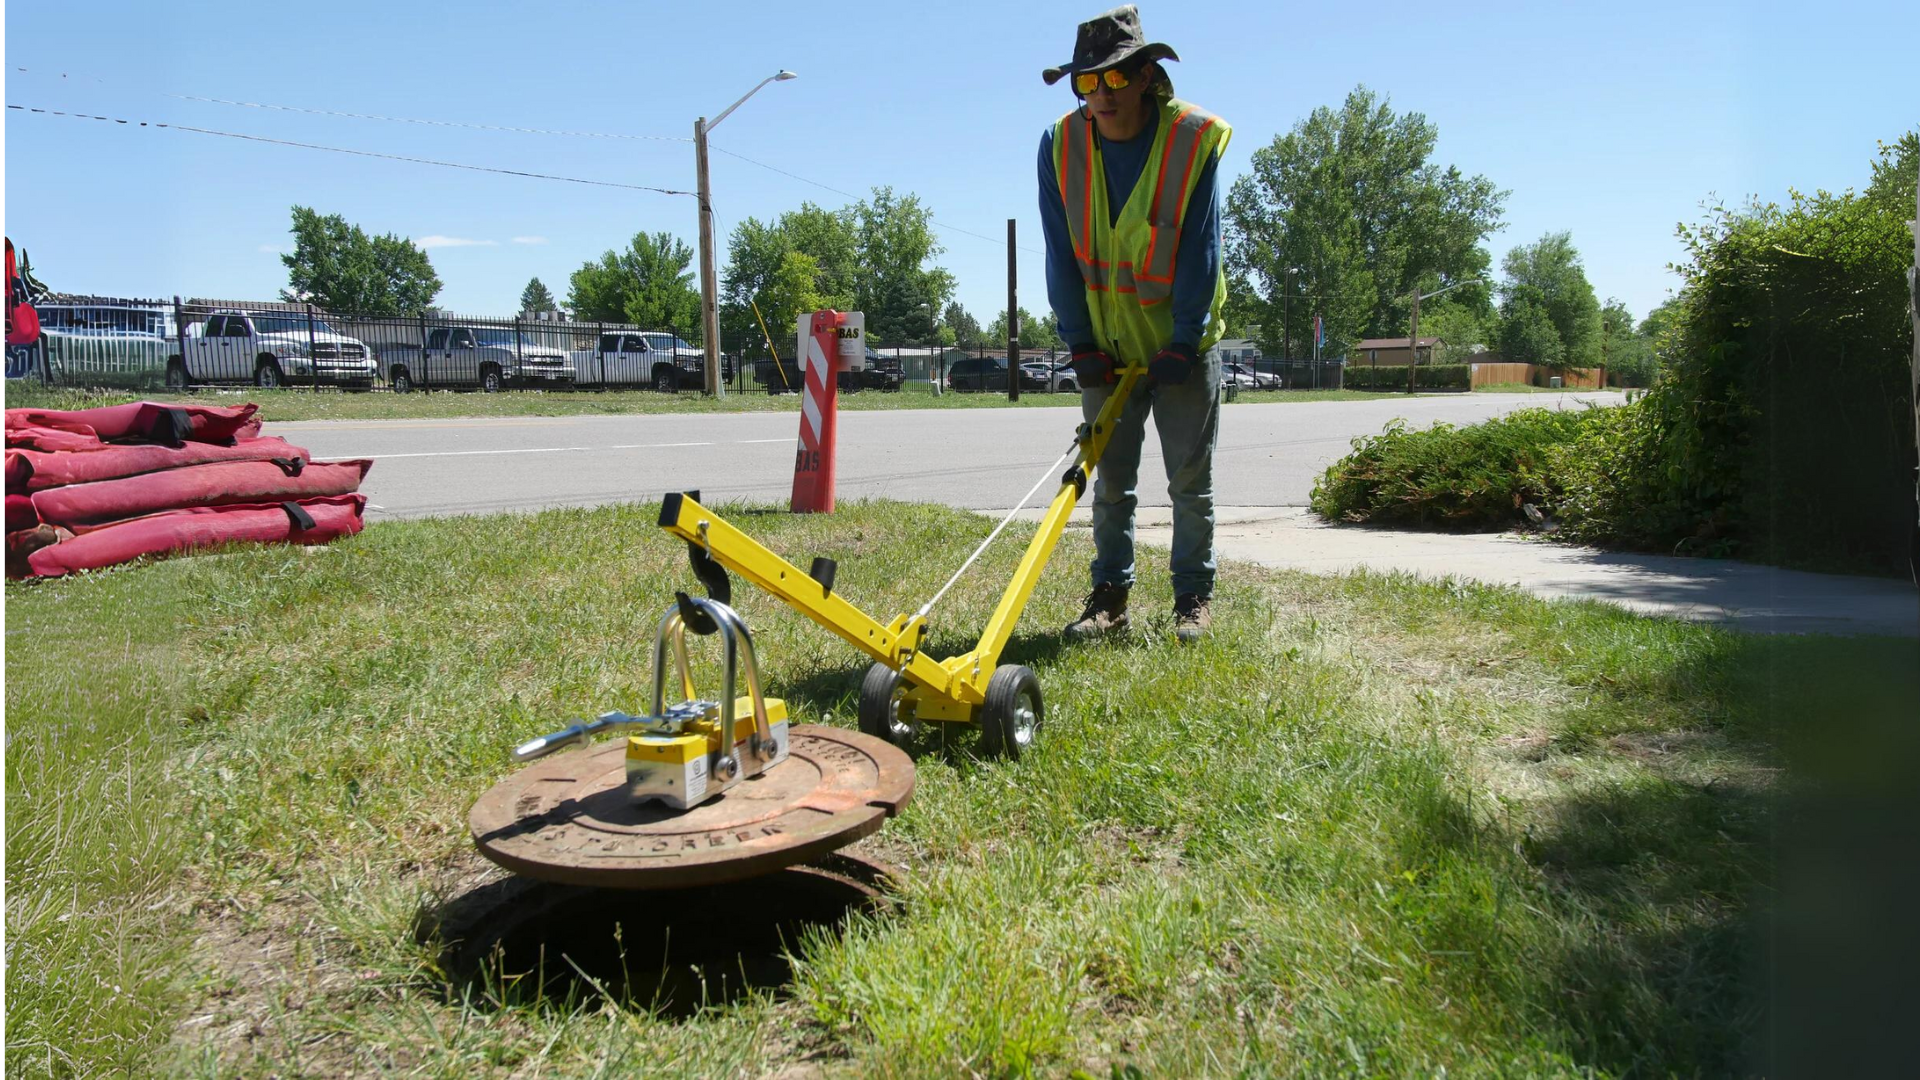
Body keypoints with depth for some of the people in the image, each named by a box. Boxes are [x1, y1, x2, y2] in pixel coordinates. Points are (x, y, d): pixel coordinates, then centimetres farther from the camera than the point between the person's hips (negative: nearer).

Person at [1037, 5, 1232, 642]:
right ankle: (1109, 595, 18)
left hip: (1183, 344, -2)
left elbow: (1201, 250, -13)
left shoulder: (1195, 138, -14)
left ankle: (1194, 597, 17)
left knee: (1191, 481, 5)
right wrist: (1080, 344, -8)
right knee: (1110, 479, 8)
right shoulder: (1061, 145, -7)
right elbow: (1061, 255, -5)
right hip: (1108, 348, 2)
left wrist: (1185, 343, -16)